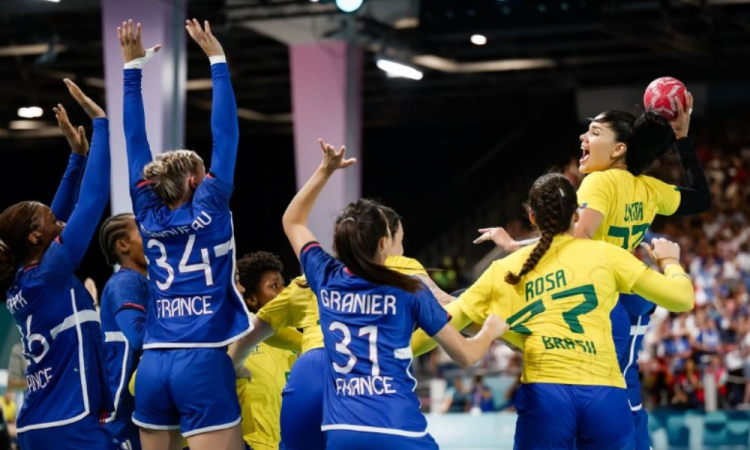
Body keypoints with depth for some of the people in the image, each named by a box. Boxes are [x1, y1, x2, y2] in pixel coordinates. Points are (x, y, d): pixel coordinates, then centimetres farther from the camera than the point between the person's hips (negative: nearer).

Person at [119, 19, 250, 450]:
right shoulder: (209, 211, -4)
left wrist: (133, 67, 16)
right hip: (202, 364, -6)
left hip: (153, 365, 6)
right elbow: (226, 135, -4)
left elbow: (136, 141, 12)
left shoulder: (148, 216, 8)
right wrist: (217, 60, 0)